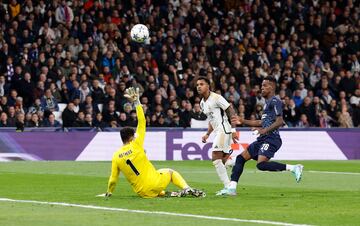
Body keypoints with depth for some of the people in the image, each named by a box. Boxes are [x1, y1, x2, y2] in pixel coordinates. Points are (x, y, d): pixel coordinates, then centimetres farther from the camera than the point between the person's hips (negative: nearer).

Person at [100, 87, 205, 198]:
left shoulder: (116, 157, -1)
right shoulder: (135, 145, -8)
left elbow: (113, 179, 4)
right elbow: (142, 122, -3)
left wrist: (109, 192, 23)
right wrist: (136, 101, 1)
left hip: (143, 192, 2)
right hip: (155, 183, -2)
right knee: (170, 172, 29)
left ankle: (167, 194, 4)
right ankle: (186, 189, 5)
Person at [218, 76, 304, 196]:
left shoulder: (275, 102, -9)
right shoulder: (267, 102, 22)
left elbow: (280, 121, -20)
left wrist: (264, 130, -27)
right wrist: (243, 121, 28)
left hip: (271, 139, -10)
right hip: (263, 139, 10)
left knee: (261, 164, -27)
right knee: (240, 158, 7)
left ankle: (293, 168, -19)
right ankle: (232, 188, 5)